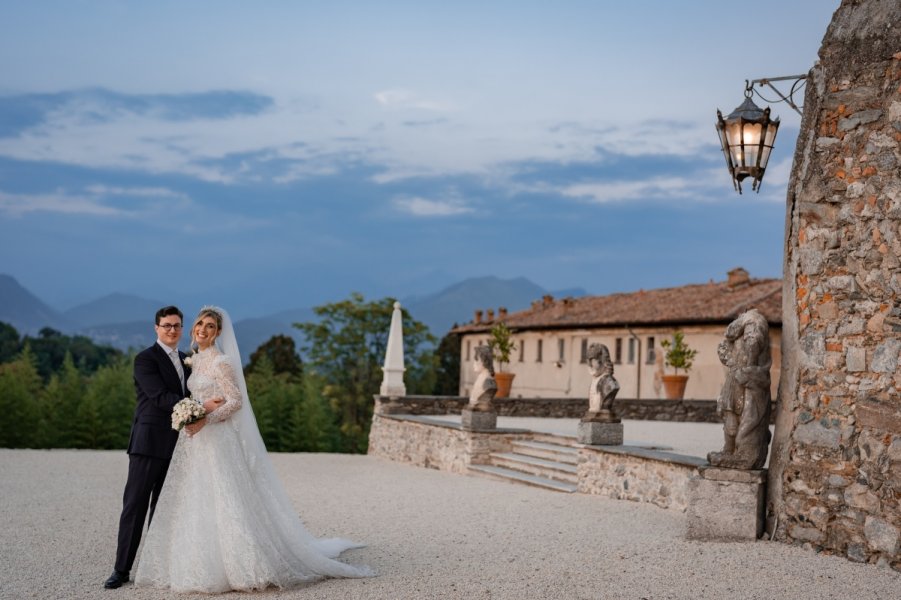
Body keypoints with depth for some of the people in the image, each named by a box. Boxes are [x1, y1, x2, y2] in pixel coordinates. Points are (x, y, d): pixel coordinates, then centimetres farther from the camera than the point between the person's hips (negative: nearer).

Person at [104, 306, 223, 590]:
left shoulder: (186, 360, 15)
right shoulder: (145, 359, -8)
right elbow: (160, 397, -19)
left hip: (177, 445, 7)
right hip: (149, 443, -6)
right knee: (135, 505, -5)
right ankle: (122, 569, -1)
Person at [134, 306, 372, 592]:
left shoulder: (222, 362, -11)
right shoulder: (194, 360, 14)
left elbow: (236, 401, -15)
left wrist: (206, 420, -23)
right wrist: (188, 419, 10)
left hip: (217, 441, -8)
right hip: (195, 442, 8)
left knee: (223, 502, -9)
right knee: (194, 504, 7)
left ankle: (246, 566, -3)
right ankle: (200, 564, 14)